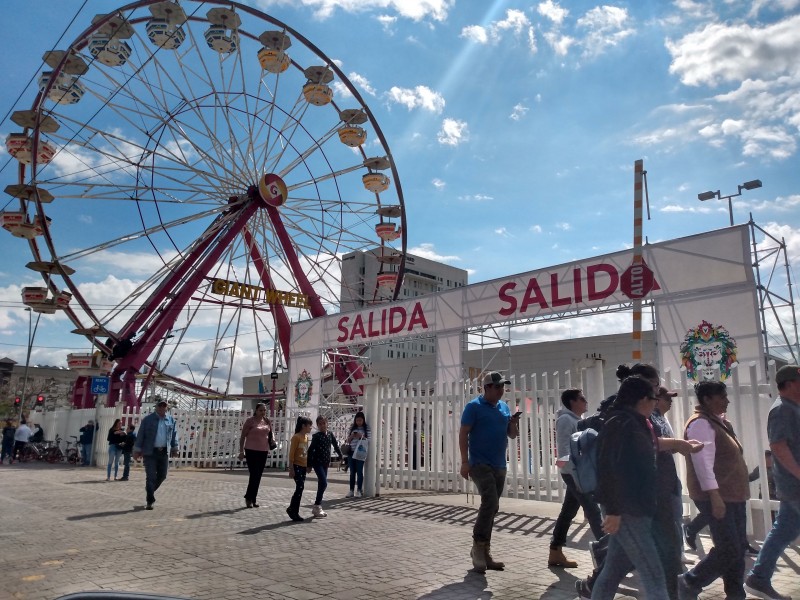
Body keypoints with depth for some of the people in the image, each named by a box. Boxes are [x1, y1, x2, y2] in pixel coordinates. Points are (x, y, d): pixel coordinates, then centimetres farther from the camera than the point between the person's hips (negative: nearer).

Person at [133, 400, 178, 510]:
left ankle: (150, 491, 35)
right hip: (150, 452, -4)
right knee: (151, 477, -5)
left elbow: (174, 435, 13)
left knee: (162, 475, 10)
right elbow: (140, 435, -1)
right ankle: (150, 501, 2)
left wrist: (175, 448, 9)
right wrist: (137, 450, -4)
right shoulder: (148, 419, -2)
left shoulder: (171, 420, 8)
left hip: (164, 452, 4)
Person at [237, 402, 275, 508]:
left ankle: (253, 498, 19)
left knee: (258, 476, 9)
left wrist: (272, 440, 2)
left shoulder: (267, 422, 10)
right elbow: (243, 436, -4)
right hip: (251, 451, -5)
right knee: (254, 475, -8)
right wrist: (241, 451, -8)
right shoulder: (250, 420, -6)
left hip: (263, 451, 5)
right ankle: (248, 498, 9)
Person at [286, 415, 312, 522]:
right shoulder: (296, 437, -12)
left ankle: (292, 510, 16)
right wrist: (291, 469, -18)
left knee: (300, 489, 9)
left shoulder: (306, 437, 13)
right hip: (297, 466, -8)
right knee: (300, 487, -12)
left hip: (303, 466, 8)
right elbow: (291, 454, -14)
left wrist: (308, 466, 17)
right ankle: (292, 510, -1)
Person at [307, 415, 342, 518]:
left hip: (325, 463, 6)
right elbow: (311, 450, -10)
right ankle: (317, 506, -8)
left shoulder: (330, 435, 5)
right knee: (324, 483, -15)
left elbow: (335, 445, 18)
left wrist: (340, 455, 19)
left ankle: (317, 507, 19)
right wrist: (309, 464, -11)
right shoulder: (316, 436, -10)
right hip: (317, 462, -6)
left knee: (321, 484, 10)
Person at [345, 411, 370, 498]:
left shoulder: (366, 428, -1)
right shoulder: (352, 428, 8)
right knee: (352, 472, 8)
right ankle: (351, 490, 14)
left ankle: (359, 490, 11)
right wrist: (351, 436, -9)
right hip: (351, 452, 3)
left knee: (359, 471, 1)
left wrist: (362, 436, -18)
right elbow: (348, 440, 11)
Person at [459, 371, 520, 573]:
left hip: (499, 466, 7)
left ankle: (485, 553, 20)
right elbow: (463, 434, -10)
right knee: (490, 502, -20)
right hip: (480, 464, -7)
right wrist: (465, 462, -17)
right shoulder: (474, 406, -7)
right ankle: (478, 547, -5)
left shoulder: (504, 407, 12)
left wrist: (514, 424, -5)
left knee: (492, 508, 10)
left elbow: (512, 435, 18)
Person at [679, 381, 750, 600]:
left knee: (737, 549, 13)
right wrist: (715, 497, -25)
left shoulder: (717, 421, 13)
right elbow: (703, 462, -23)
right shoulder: (701, 423, -17)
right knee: (728, 550, -7)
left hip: (732, 495, 10)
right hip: (716, 496, -10)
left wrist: (738, 493, 20)